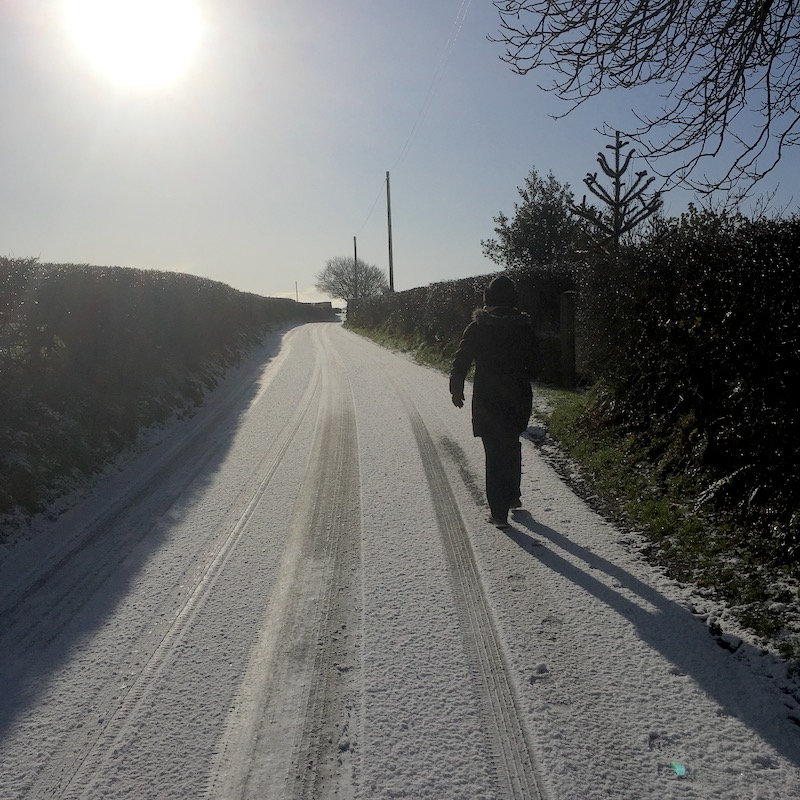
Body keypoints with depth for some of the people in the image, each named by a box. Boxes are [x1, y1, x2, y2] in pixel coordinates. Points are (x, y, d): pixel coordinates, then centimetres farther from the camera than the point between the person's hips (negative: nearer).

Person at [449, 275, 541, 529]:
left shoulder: (477, 327, -7)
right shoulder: (524, 326, -4)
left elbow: (461, 363, -6)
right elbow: (535, 365, 0)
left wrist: (456, 390, 8)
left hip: (487, 402, -2)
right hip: (518, 400, 2)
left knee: (495, 453, 3)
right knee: (512, 446, 23)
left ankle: (499, 512, 5)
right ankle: (512, 496, 36)